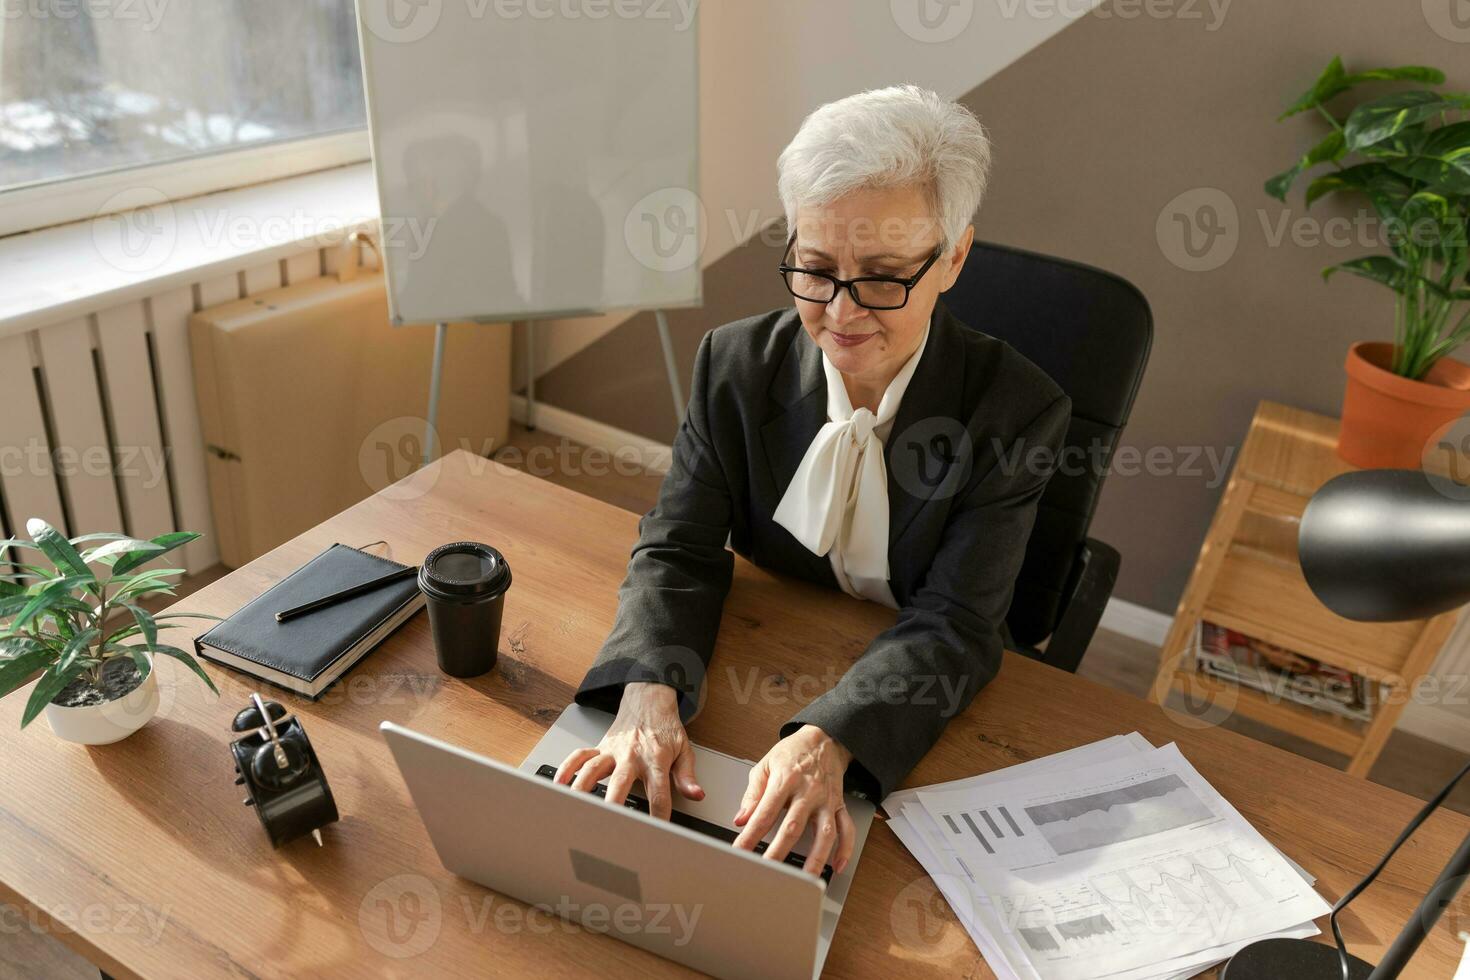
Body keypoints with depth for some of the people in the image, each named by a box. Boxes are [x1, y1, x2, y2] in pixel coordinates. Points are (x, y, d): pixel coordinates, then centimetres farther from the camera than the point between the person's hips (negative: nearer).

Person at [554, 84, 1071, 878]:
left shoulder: (1018, 410, -17)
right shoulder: (735, 363, -10)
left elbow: (953, 626, -19)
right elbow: (677, 550, -10)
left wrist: (830, 739, -37)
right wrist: (647, 693, -31)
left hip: (915, 718, -1)